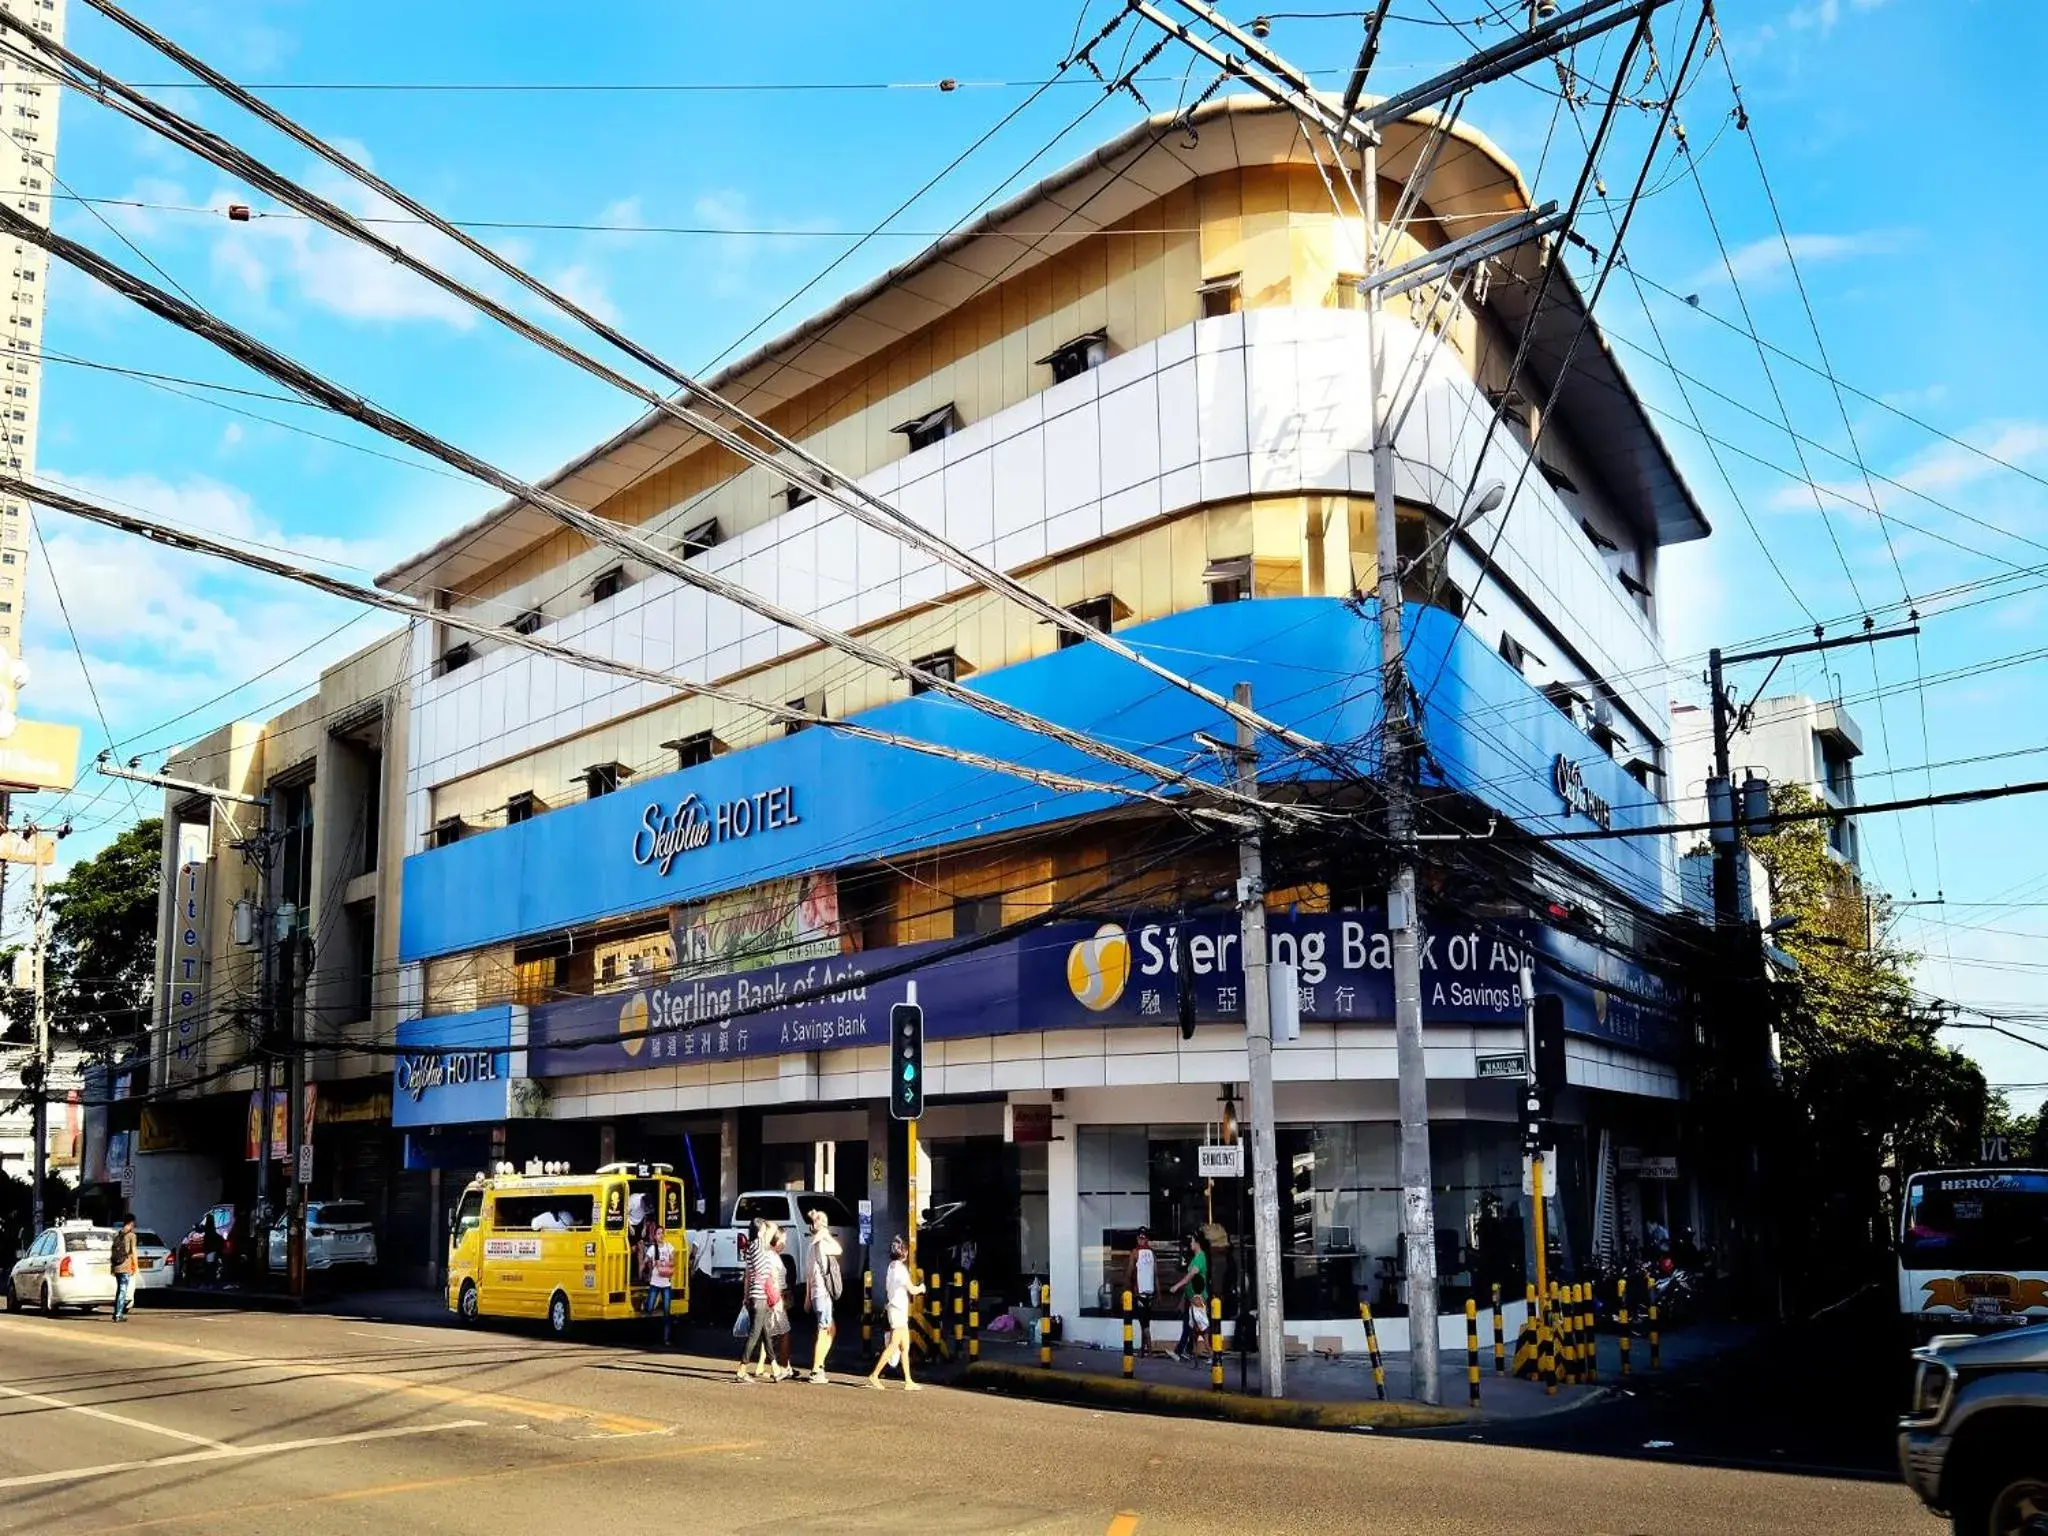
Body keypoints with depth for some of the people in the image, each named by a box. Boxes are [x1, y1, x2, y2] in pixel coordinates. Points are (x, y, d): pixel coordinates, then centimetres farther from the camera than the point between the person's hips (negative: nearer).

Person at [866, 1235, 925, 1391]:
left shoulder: (892, 1266, 11)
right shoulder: (900, 1268, -15)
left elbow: (886, 1289, 19)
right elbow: (912, 1290, -16)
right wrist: (921, 1288, 4)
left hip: (896, 1308, 9)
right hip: (899, 1309, -9)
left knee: (905, 1347, 8)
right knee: (893, 1346, -8)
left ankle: (908, 1381, 9)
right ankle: (874, 1375, -6)